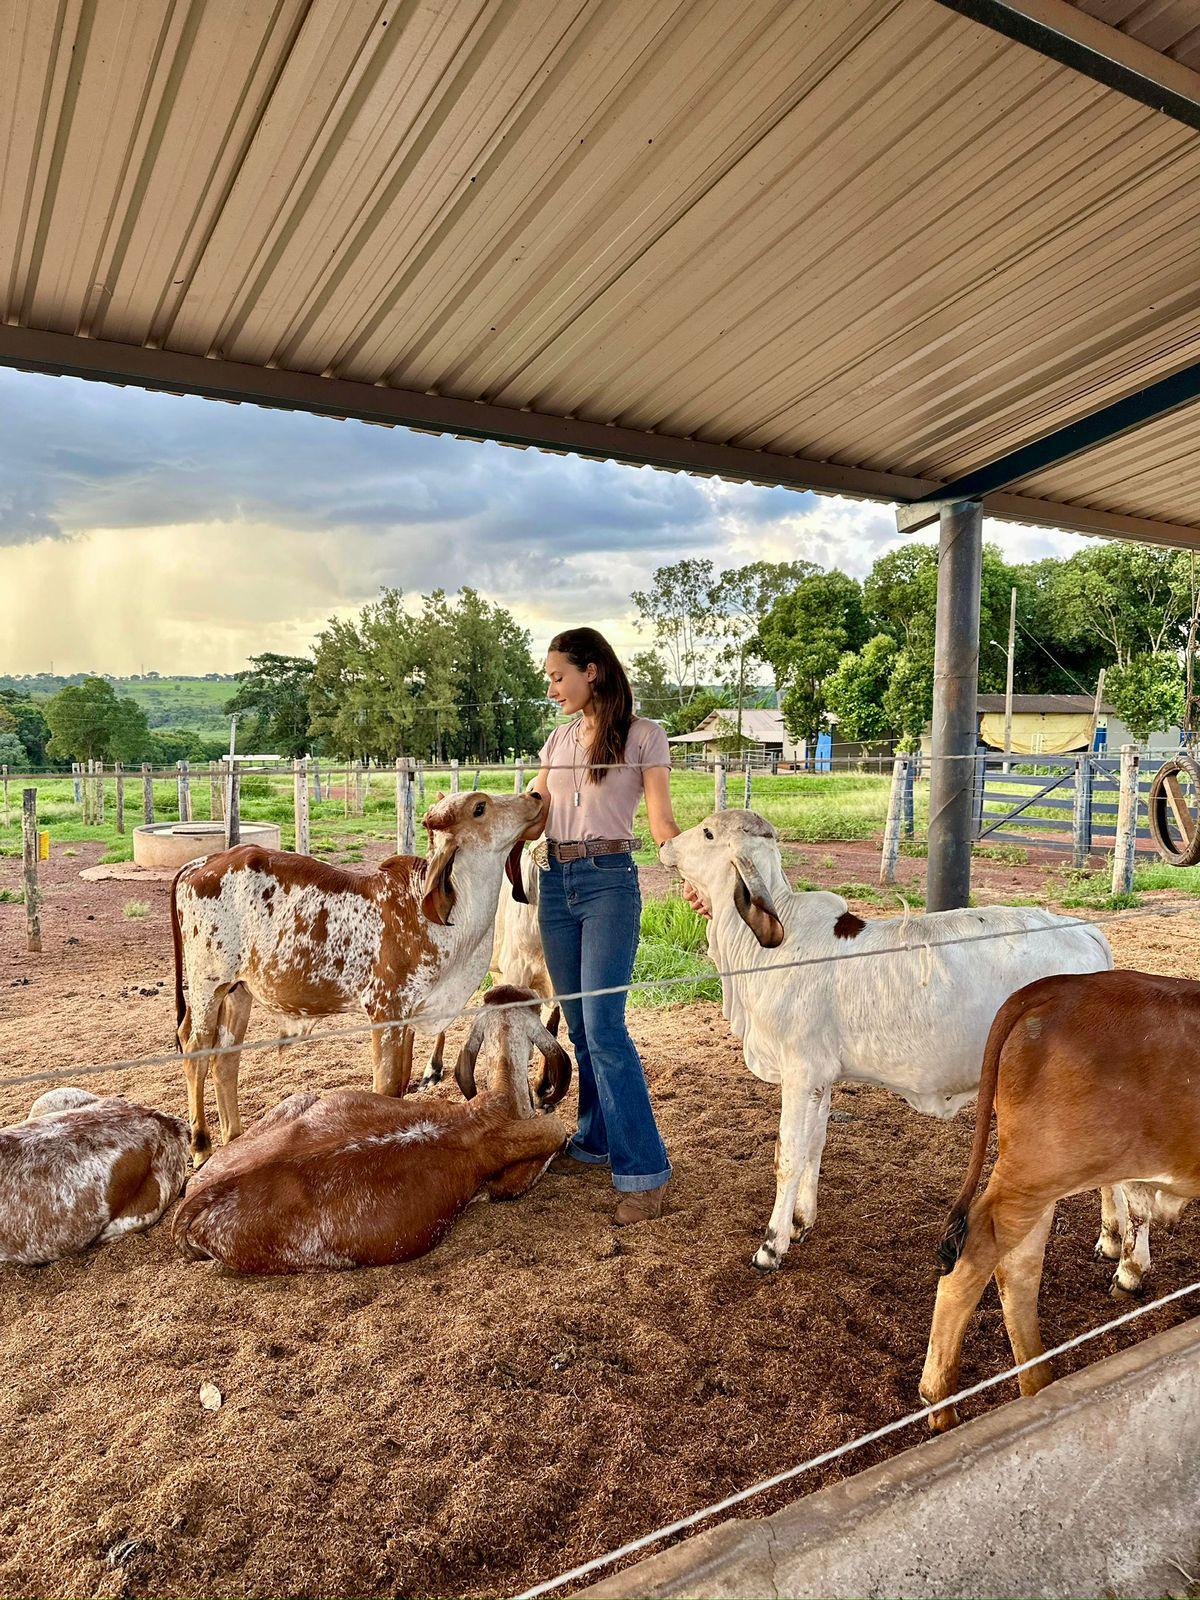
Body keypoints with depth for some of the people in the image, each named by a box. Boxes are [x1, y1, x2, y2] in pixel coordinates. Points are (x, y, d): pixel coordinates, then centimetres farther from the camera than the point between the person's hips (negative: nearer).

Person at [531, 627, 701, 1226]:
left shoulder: (643, 735, -2)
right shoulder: (559, 738, 14)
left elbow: (661, 821, -7)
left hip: (609, 882, -6)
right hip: (555, 882, 6)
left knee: (602, 1023, -12)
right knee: (579, 1023, 11)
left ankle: (644, 1170, -4)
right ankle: (595, 1141, 27)